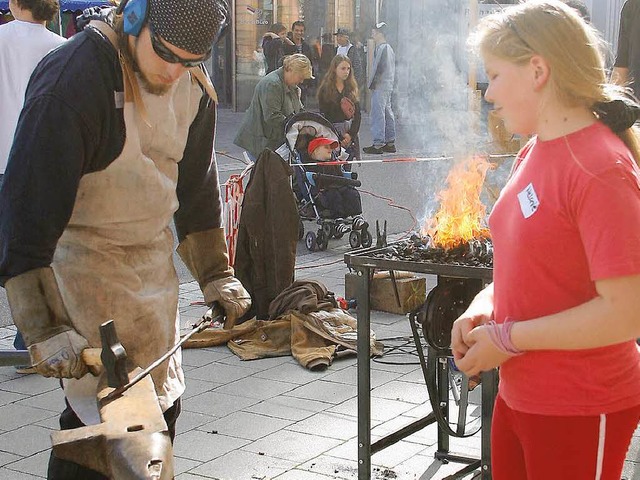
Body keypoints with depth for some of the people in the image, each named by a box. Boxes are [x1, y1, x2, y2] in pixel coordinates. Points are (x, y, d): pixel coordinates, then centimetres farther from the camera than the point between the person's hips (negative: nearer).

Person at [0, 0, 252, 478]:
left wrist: (216, 274, 12)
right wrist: (46, 327, -31)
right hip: (79, 253, -7)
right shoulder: (71, 80, -24)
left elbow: (196, 187, 14)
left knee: (161, 401, 13)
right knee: (102, 410, -12)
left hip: (153, 250, 7)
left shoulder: (194, 85, -1)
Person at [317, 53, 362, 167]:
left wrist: (351, 135, -7)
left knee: (347, 169, 3)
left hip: (350, 133, 4)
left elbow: (358, 115, 6)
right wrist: (340, 136, -10)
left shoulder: (352, 88, 10)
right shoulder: (325, 89, -2)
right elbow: (324, 116, -6)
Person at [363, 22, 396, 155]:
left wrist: (371, 84, -12)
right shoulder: (388, 48, 17)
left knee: (378, 114, -9)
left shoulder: (381, 48, -15)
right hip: (388, 86, 11)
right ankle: (390, 143, 17)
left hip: (380, 86, -11)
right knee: (388, 113, 12)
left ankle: (378, 144, -10)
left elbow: (378, 68, -20)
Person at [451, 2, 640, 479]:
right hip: (519, 395, 8)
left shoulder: (600, 168, -21)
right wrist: (483, 310, -2)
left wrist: (506, 338, -18)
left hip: (579, 412, -8)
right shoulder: (534, 153, 5)